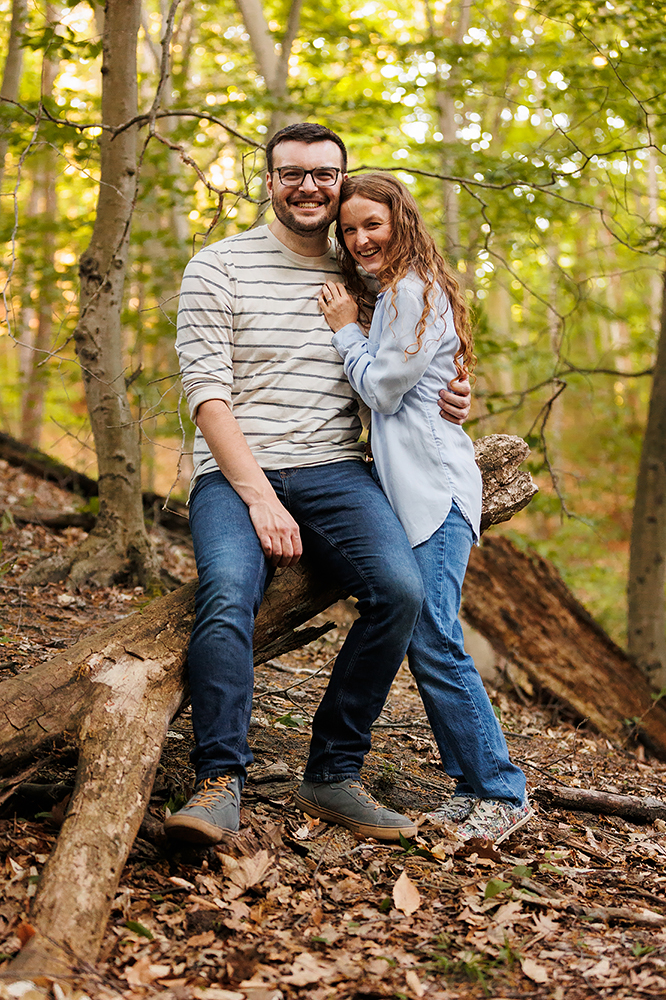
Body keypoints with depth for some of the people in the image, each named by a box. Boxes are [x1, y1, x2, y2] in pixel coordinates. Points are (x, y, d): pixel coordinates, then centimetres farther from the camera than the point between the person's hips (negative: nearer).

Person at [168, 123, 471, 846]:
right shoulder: (220, 266, 4)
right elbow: (207, 393, -4)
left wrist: (444, 401, 2)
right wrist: (260, 497, -16)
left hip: (334, 471, 3)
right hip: (235, 471, -2)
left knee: (400, 588, -25)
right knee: (227, 594, -33)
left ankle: (334, 774, -14)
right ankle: (219, 783, -26)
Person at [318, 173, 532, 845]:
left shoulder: (415, 291, -9)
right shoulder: (395, 293, 22)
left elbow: (381, 388, -11)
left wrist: (345, 329, 1)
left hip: (435, 488, -10)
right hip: (409, 487, 10)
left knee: (432, 639, -13)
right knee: (424, 641, 7)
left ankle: (502, 792, -5)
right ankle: (474, 787, 13)